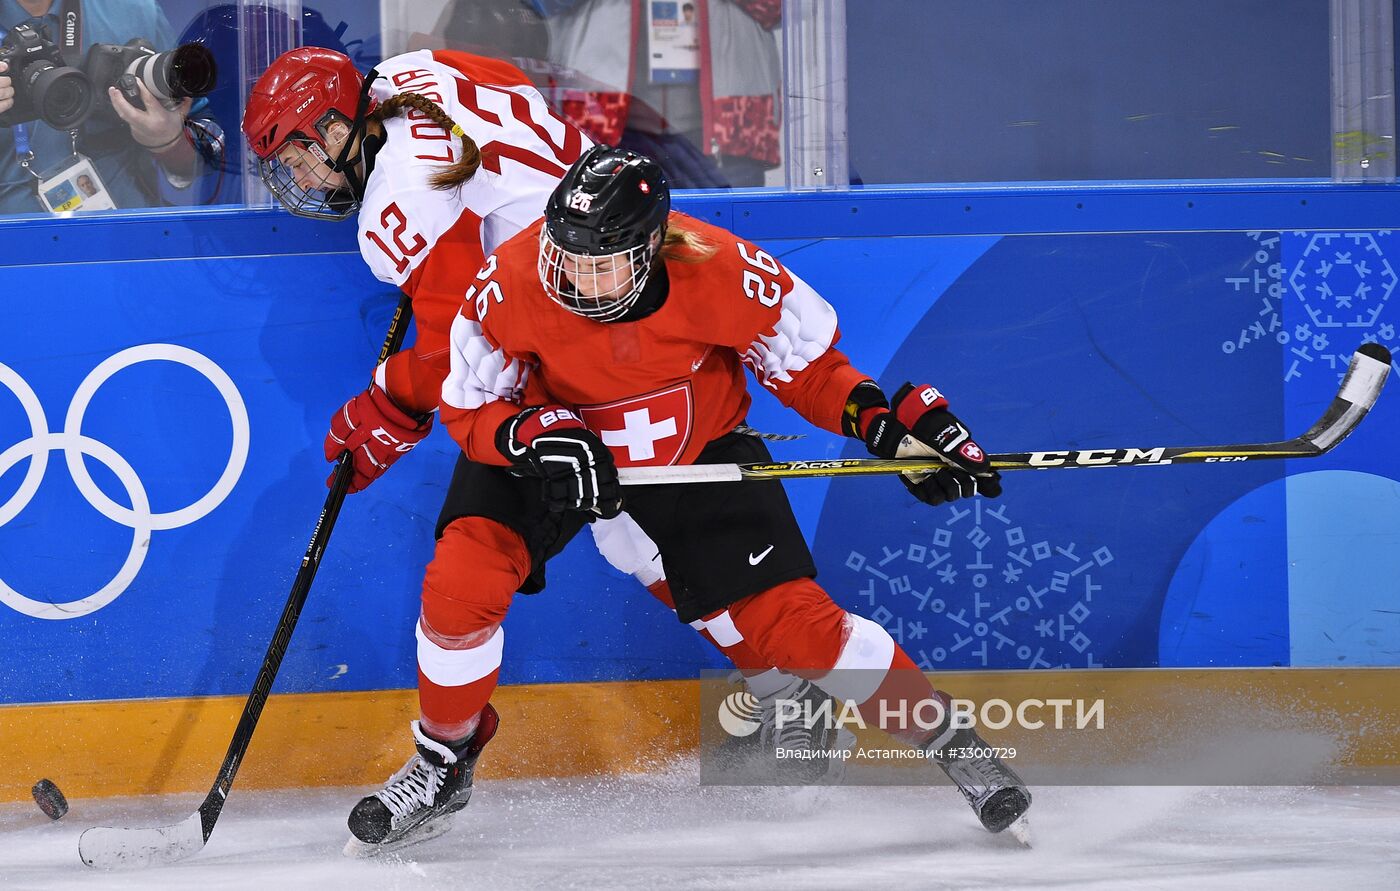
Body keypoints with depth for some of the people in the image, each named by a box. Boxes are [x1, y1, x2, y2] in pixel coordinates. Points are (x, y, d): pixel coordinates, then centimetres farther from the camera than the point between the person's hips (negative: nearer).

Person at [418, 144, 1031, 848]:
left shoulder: (725, 275, -31)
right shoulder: (510, 284, -31)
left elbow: (806, 366, -12)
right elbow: (469, 409, -17)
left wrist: (889, 423, -25)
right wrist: (538, 438, -36)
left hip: (697, 451, 0)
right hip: (543, 450, 1)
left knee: (787, 618, -8)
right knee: (462, 581, -21)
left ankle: (951, 742, 12)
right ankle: (446, 763, 5)